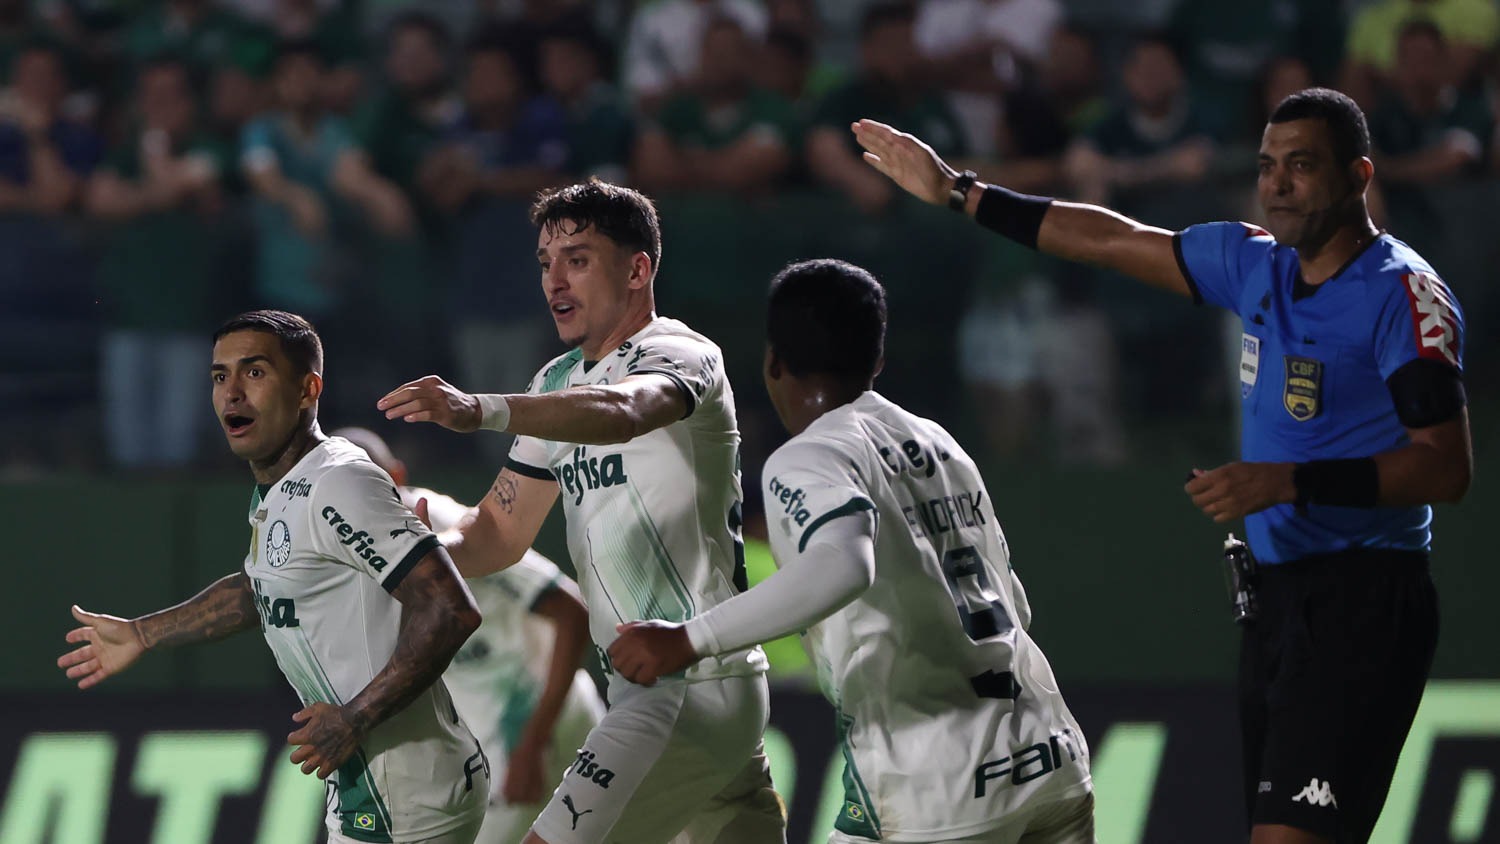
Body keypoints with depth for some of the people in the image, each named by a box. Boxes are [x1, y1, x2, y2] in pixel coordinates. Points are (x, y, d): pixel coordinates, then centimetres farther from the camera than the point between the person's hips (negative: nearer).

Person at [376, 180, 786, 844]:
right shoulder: (559, 382, 17)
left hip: (698, 686, -10)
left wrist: (482, 411, -51)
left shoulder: (681, 356, -11)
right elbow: (502, 531, 20)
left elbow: (622, 413, -35)